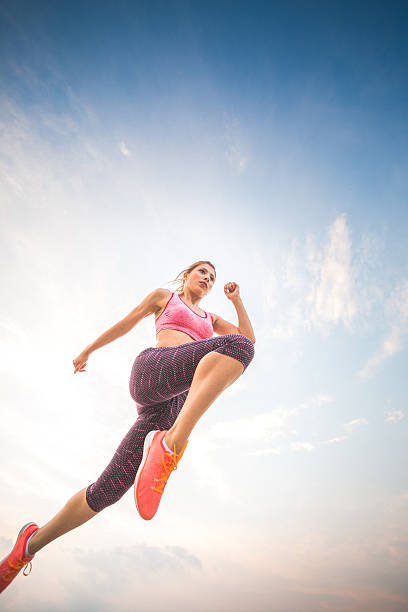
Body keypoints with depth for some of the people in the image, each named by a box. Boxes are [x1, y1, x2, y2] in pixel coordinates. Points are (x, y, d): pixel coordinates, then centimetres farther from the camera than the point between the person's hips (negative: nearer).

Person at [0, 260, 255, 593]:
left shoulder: (210, 319, 36)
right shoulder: (163, 296, 25)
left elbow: (251, 337, 28)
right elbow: (126, 323, 28)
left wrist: (237, 300, 19)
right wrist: (88, 351, 34)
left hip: (175, 403, 5)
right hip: (152, 368, -5)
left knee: (109, 489, -4)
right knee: (236, 345, -30)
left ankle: (32, 542, 18)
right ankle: (171, 444, -39)